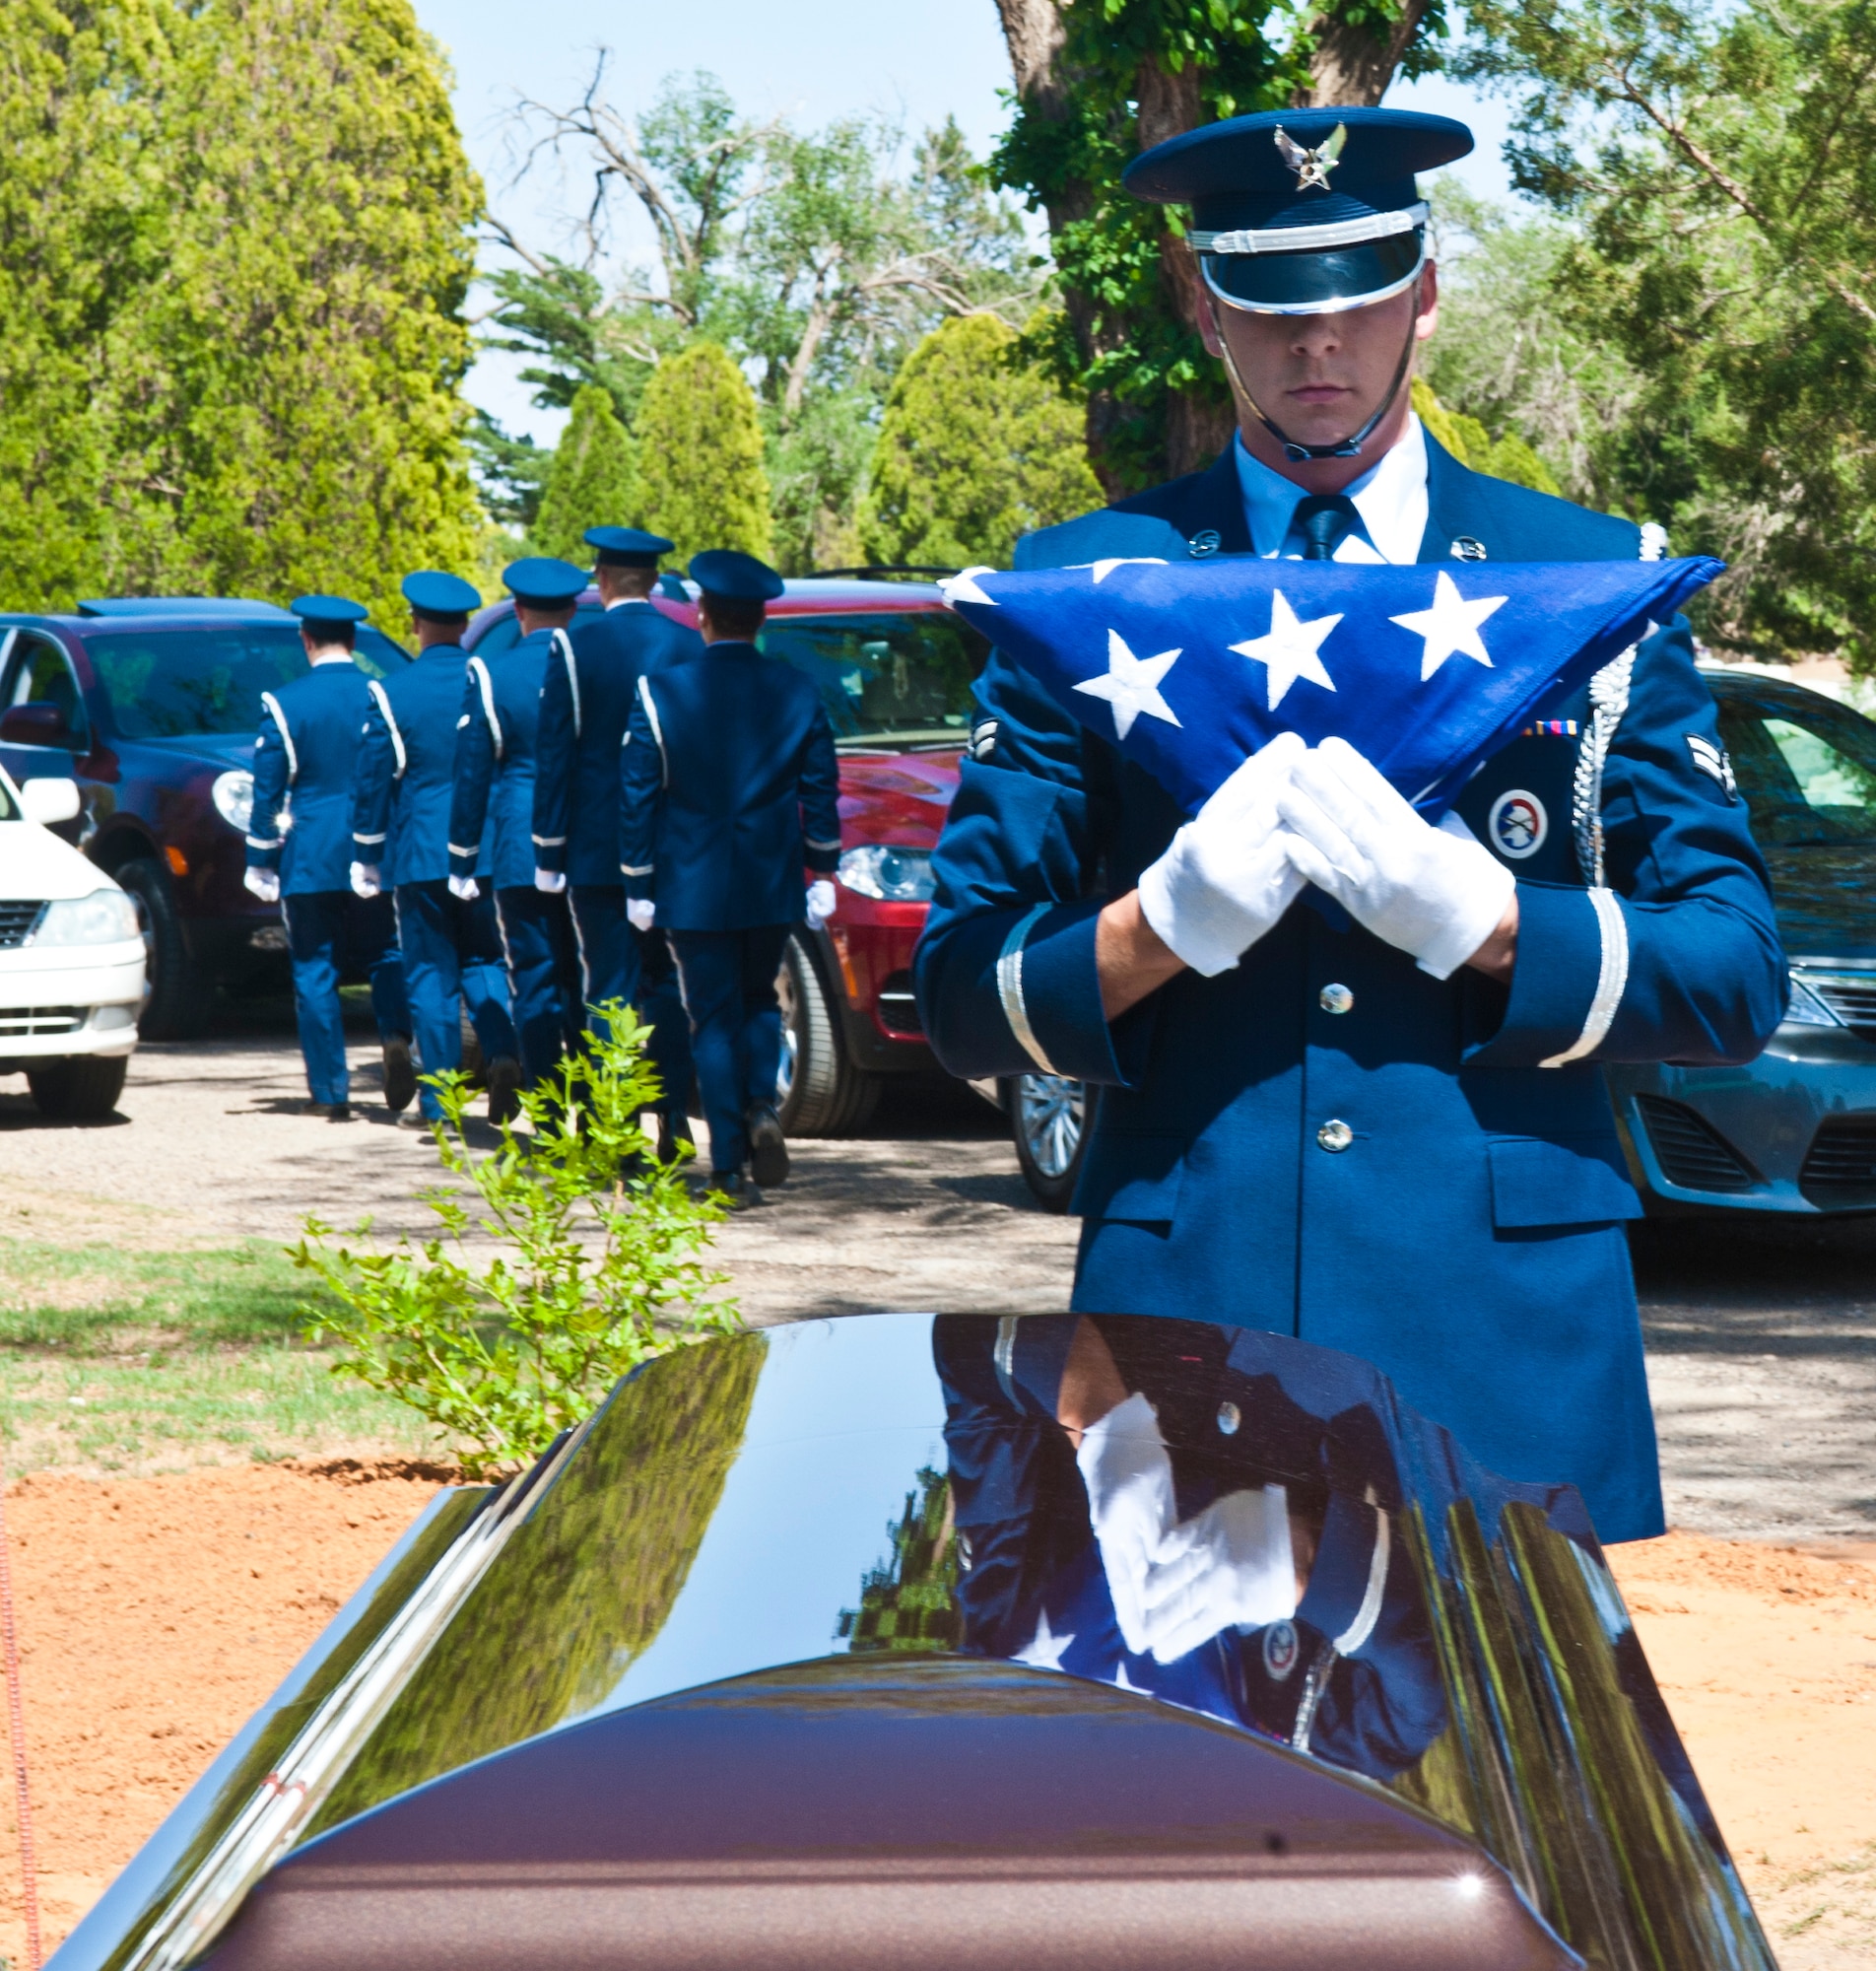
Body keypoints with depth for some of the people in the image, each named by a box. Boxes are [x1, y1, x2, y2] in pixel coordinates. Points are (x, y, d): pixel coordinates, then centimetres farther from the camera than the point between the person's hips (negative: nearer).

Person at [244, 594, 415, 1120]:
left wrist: (260, 866, 4)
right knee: (384, 956, 14)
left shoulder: (284, 704, -5)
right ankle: (395, 1036, -14)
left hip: (309, 860, -2)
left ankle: (330, 1092, 3)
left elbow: (267, 793, -3)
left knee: (315, 974, 5)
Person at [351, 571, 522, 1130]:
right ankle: (502, 1053, -10)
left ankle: (436, 1099, 5)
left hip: (420, 853, -2)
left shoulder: (391, 694, -7)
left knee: (431, 973, 4)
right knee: (483, 959, 14)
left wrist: (366, 858, 7)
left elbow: (371, 783, -3)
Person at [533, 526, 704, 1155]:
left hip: (598, 845, -2)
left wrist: (548, 854, -1)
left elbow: (554, 756, -5)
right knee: (669, 984, 13)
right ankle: (673, 1119, 9)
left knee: (611, 989, 1)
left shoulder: (576, 649, -7)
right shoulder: (691, 647, 0)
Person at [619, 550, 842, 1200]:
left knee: (715, 1018, 3)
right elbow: (820, 791, 4)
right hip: (771, 884, 2)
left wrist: (637, 887, 3)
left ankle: (729, 1166, -1)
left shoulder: (661, 691, -8)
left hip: (695, 886, -2)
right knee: (759, 1000, 20)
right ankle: (761, 1108, -4)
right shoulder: (797, 693, -1)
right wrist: (822, 872, 14)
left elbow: (638, 796, -5)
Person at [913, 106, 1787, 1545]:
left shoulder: (1599, 583, 9)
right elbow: (963, 997, 7)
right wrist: (1166, 921, -13)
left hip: (1514, 1320, 0)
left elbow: (1737, 979, 5)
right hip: (1184, 1308, 0)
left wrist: (1469, 912, -12)